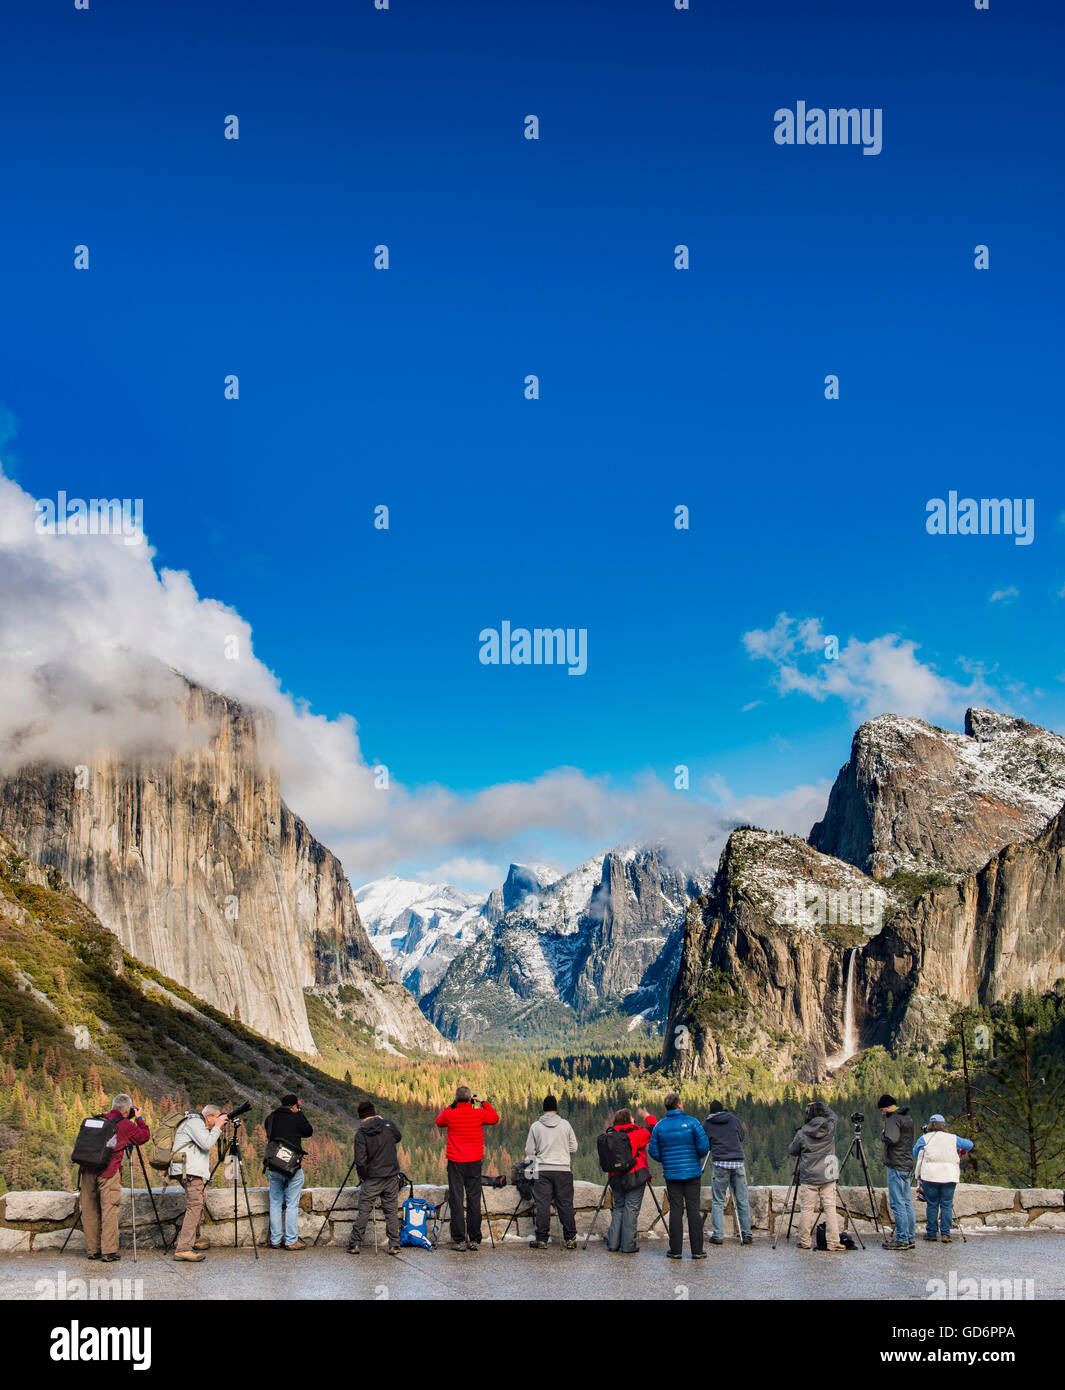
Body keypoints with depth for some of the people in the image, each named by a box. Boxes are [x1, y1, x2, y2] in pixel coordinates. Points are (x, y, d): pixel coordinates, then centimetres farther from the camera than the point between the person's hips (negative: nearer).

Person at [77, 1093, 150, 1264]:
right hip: (108, 1172, -5)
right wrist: (138, 1119, 21)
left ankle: (92, 1250, 17)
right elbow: (145, 1135, 9)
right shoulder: (125, 1125, 1)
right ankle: (108, 1252, -5)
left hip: (88, 1171, 5)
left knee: (89, 1211, 10)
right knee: (109, 1211, -2)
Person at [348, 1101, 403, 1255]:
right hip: (392, 1176, 2)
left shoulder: (361, 1132, -8)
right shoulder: (389, 1125, 0)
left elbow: (360, 1160, -12)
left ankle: (354, 1244, 7)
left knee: (364, 1211, 5)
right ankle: (394, 1245, 5)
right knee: (392, 1211, 8)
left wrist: (362, 1177, 4)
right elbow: (398, 1137, 23)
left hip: (371, 1179, -2)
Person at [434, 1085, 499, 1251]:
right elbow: (495, 1118, 15)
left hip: (455, 1163, -1)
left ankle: (459, 1241, 0)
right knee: (474, 1201, 6)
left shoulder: (450, 1114, -8)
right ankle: (474, 1240, 8)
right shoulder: (479, 1114, -6)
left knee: (456, 1201, 2)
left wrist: (451, 1106, 15)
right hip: (474, 1163, 1)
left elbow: (439, 1122, 16)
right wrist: (483, 1102, 18)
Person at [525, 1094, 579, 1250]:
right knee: (565, 1204, 5)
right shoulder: (565, 1125, 1)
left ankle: (541, 1239, 3)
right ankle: (570, 1238, 7)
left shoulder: (535, 1126, 0)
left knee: (542, 1204, 2)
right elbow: (574, 1148, 6)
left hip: (542, 1170, 0)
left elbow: (529, 1151, 3)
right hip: (563, 1169, 1)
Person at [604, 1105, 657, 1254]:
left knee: (618, 1209, 14)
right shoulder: (637, 1133, -7)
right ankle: (628, 1245, -1)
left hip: (615, 1178, 5)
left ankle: (613, 1243, 10)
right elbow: (654, 1129, 1)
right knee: (631, 1209, 0)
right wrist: (646, 1116, 16)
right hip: (635, 1177, -5)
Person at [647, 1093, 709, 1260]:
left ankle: (676, 1250, 4)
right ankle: (697, 1250, 2)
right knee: (693, 1210, 2)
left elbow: (653, 1151, 2)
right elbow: (704, 1146, -10)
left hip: (671, 1173, 2)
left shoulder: (660, 1126, 1)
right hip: (692, 1172, -2)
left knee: (675, 1211, 4)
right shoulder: (691, 1122, -6)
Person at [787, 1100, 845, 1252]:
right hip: (828, 1177, 2)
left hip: (808, 1178, -2)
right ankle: (834, 1242, -1)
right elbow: (833, 1115, 20)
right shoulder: (830, 1128, -4)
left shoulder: (802, 1133, -8)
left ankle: (804, 1241, 12)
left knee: (806, 1210, 5)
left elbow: (792, 1151, 7)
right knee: (830, 1208, 3)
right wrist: (821, 1105, 24)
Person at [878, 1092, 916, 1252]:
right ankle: (910, 1238, 15)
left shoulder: (893, 1118, -13)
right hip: (907, 1163, 10)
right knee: (906, 1202, 12)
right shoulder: (908, 1117, 15)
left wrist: (883, 1134, -5)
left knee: (897, 1203, -7)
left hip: (896, 1165, -10)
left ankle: (902, 1240, -8)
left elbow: (891, 1139, -25)